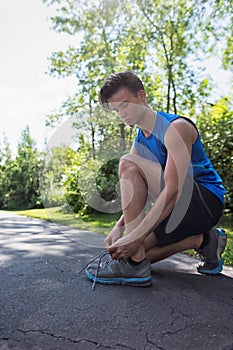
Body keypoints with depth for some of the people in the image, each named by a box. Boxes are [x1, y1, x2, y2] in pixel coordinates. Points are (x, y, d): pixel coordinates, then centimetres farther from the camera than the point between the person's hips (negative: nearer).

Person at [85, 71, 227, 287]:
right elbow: (135, 198, 6)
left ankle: (135, 265, -23)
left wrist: (136, 236, -30)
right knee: (128, 251, 0)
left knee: (128, 165, -24)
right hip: (177, 206, 9)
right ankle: (202, 240, 8)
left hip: (207, 200, -8)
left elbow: (172, 191, -27)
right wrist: (119, 227, -10)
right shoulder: (139, 144, 10)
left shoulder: (176, 127, -16)